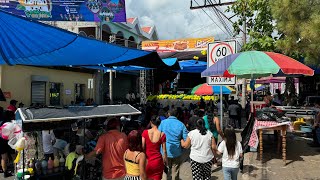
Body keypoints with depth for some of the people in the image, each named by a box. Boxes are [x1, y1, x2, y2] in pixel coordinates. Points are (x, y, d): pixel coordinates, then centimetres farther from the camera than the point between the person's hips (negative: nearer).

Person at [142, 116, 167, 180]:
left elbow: (142, 147, -6)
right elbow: (164, 150, -2)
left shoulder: (145, 132, -9)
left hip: (147, 160, 1)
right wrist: (165, 160, 13)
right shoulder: (162, 134, -8)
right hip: (157, 161, 0)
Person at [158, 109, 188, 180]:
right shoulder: (181, 124, -5)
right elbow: (186, 138, -7)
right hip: (176, 152, 0)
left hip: (165, 151, 0)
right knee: (175, 172, 12)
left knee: (167, 171, 16)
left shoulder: (163, 122, -6)